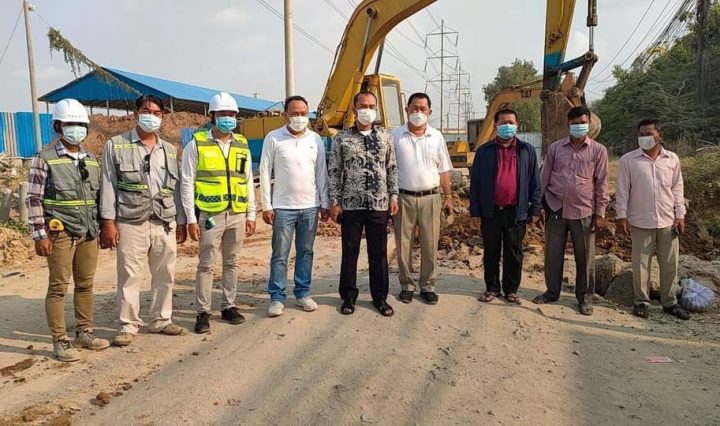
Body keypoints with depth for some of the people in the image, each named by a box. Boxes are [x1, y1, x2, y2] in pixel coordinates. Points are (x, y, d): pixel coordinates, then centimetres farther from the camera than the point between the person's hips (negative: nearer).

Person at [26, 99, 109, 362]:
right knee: (58, 287, 1)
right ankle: (60, 342, 9)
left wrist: (102, 227, 13)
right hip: (60, 234, -5)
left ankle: (84, 333, 23)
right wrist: (40, 235, -11)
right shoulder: (45, 158, -5)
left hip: (89, 234, 6)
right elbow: (34, 199, -7)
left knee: (85, 285, 11)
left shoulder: (91, 159, 11)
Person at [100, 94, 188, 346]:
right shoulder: (116, 145, 3)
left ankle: (161, 320, 23)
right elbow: (108, 186, -1)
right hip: (131, 223, -3)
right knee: (129, 276, 1)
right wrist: (108, 222, -8)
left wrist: (181, 221, 10)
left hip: (165, 223, 4)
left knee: (165, 275, 9)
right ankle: (129, 325, 14)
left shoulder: (169, 150, 14)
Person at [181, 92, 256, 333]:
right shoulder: (197, 144, -2)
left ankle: (228, 306, 25)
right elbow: (187, 184, -4)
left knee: (232, 263, 12)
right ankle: (203, 312, 13)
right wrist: (191, 219, -8)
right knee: (206, 265, 2)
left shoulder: (242, 145, 11)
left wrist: (251, 215, 9)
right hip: (210, 215, -4)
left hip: (237, 215, 4)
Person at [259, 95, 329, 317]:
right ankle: (277, 297, 12)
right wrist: (266, 205, -6)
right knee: (280, 255, 2)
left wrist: (325, 203, 6)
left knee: (306, 252, 11)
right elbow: (265, 173, -3)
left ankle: (303, 293, 23)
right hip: (283, 207, -3)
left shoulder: (315, 139, 5)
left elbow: (321, 173, 8)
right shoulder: (273, 138, -3)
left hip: (310, 207, 3)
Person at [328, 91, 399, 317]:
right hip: (351, 205, -1)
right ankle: (348, 296, 22)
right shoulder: (342, 138, 1)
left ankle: (380, 297, 21)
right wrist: (334, 202, -3)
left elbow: (392, 168, 9)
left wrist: (393, 196, 3)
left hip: (379, 205, 1)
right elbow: (335, 172, 1)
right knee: (349, 252, 8)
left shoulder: (385, 136, 6)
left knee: (379, 253, 8)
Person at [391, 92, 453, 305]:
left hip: (430, 198, 1)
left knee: (430, 244, 7)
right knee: (403, 244, 7)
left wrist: (448, 197, 7)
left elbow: (443, 170, 10)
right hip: (403, 197, -1)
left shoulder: (437, 137, 6)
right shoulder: (395, 136, 1)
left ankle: (428, 286, 20)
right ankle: (406, 286, 21)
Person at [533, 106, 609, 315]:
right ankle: (552, 292, 25)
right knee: (553, 254, 9)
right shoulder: (555, 148, 6)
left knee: (585, 257, 6)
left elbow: (602, 183, 2)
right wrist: (539, 205, 6)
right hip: (556, 210, 2)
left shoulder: (598, 151, 1)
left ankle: (584, 297, 21)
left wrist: (600, 213, -2)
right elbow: (544, 178, 9)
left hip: (584, 212, -1)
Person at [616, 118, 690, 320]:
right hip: (641, 222, -2)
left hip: (668, 222, 3)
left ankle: (670, 302, 24)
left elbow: (677, 188, 9)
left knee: (670, 264, 10)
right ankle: (642, 301, 19)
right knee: (641, 264, 5)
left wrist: (680, 215, 5)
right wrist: (622, 215, -6)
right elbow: (623, 190, -2)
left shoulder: (672, 159, 5)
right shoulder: (628, 160, -3)